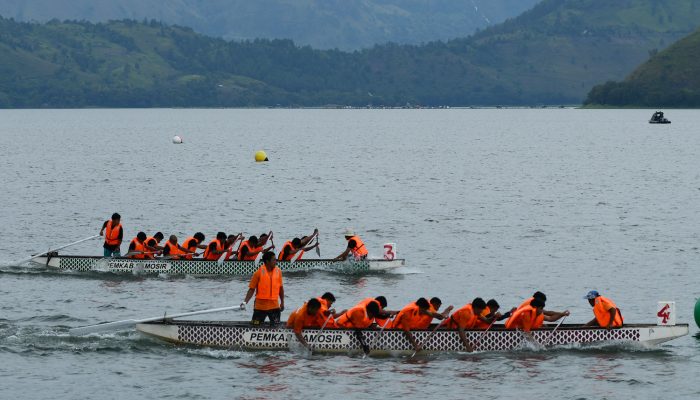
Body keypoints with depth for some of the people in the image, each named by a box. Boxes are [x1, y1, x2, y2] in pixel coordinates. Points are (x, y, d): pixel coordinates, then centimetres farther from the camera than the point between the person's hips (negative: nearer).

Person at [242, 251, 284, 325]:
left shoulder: (278, 272, 1)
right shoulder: (259, 273, -9)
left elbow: (280, 288, 12)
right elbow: (252, 289, -6)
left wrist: (282, 302, 14)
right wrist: (245, 302, -16)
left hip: (274, 306, 3)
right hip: (260, 306, -3)